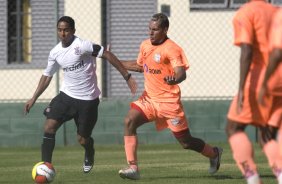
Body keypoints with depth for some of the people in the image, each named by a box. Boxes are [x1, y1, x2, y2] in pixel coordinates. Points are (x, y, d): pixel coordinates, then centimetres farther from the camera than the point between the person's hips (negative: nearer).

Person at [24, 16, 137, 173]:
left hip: (88, 99, -5)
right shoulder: (56, 53, 2)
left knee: (83, 139, 3)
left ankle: (90, 155, 40)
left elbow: (107, 55, -16)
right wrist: (34, 98, 11)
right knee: (49, 126, -15)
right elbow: (47, 76, 15)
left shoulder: (82, 45, -17)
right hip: (67, 95, 5)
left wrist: (127, 77, -19)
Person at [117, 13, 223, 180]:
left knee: (186, 142, 2)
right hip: (149, 99, 6)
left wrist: (174, 79, -48)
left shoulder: (171, 49, -15)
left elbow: (181, 73, -25)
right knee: (130, 121, -19)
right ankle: (133, 167, -20)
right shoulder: (145, 45, 7)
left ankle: (214, 153, 33)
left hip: (169, 102, -6)